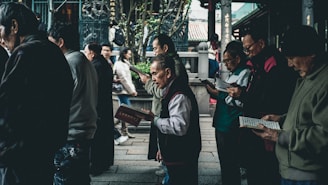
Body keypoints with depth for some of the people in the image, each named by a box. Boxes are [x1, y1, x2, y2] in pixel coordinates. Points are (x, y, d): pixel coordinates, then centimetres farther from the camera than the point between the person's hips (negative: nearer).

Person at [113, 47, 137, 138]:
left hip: (126, 91, 9)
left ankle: (124, 130, 10)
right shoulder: (119, 64, -9)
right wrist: (131, 91, -12)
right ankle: (124, 130, -7)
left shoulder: (125, 64, 20)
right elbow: (123, 79, -15)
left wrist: (133, 90, 10)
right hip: (123, 91, -9)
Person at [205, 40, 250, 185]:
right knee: (224, 164, 18)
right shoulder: (232, 74, 18)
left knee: (230, 166, -2)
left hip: (231, 128, -10)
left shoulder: (245, 73, -13)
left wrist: (219, 94, -17)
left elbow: (240, 101, -23)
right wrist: (214, 92, 6)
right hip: (221, 125, 10)